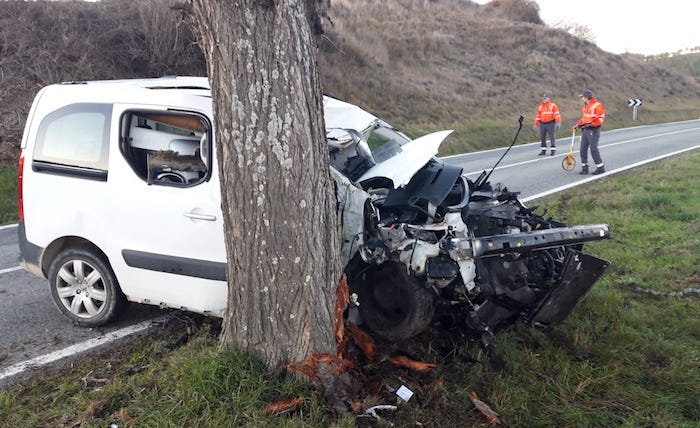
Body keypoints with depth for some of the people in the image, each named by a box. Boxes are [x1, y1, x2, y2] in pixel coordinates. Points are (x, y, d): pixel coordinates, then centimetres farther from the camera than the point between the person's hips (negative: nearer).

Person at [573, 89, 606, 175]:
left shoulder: (597, 105, -10)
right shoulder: (585, 106, 16)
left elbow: (601, 118, -15)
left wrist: (592, 123, -25)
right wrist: (578, 125, 19)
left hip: (593, 130, -8)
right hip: (585, 130, 9)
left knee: (593, 149, -8)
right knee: (583, 149, 7)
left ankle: (600, 168, 1)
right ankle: (584, 168, 14)